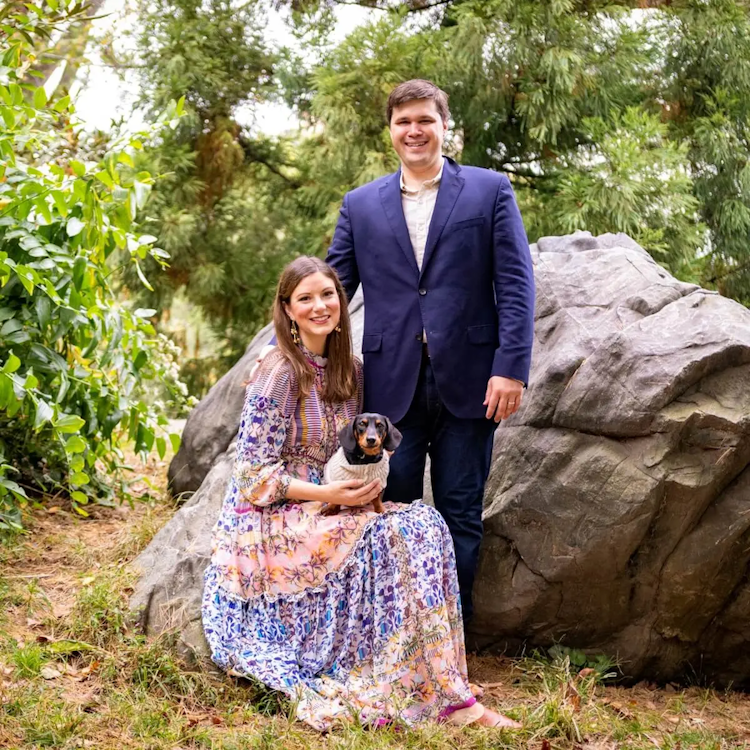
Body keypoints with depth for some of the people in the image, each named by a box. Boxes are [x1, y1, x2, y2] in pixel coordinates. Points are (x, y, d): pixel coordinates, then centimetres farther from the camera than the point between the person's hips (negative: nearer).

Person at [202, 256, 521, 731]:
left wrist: (368, 480, -3)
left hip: (328, 509, 7)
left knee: (425, 524, -18)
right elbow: (254, 477, -14)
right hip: (270, 527, -7)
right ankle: (448, 698, -23)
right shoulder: (280, 374, -13)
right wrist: (328, 494, -22)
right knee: (393, 537, -27)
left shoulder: (349, 371, 8)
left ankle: (445, 695, -18)